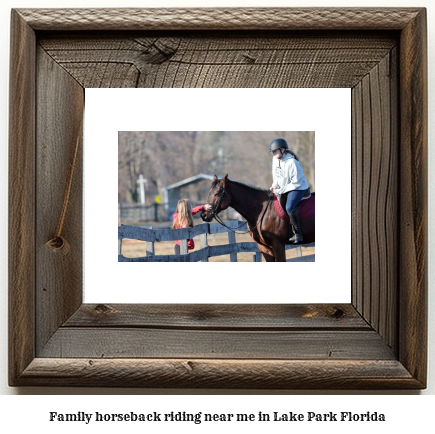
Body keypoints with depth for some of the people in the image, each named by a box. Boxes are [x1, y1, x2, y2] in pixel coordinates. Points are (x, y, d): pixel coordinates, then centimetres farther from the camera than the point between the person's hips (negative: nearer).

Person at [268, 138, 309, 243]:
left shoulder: (292, 163, -25)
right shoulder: (275, 159, 1)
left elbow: (296, 183, -23)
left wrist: (280, 191, -22)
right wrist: (274, 186, -2)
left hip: (298, 188, -9)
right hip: (283, 189, 9)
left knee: (289, 208, -30)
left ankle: (298, 234, -20)